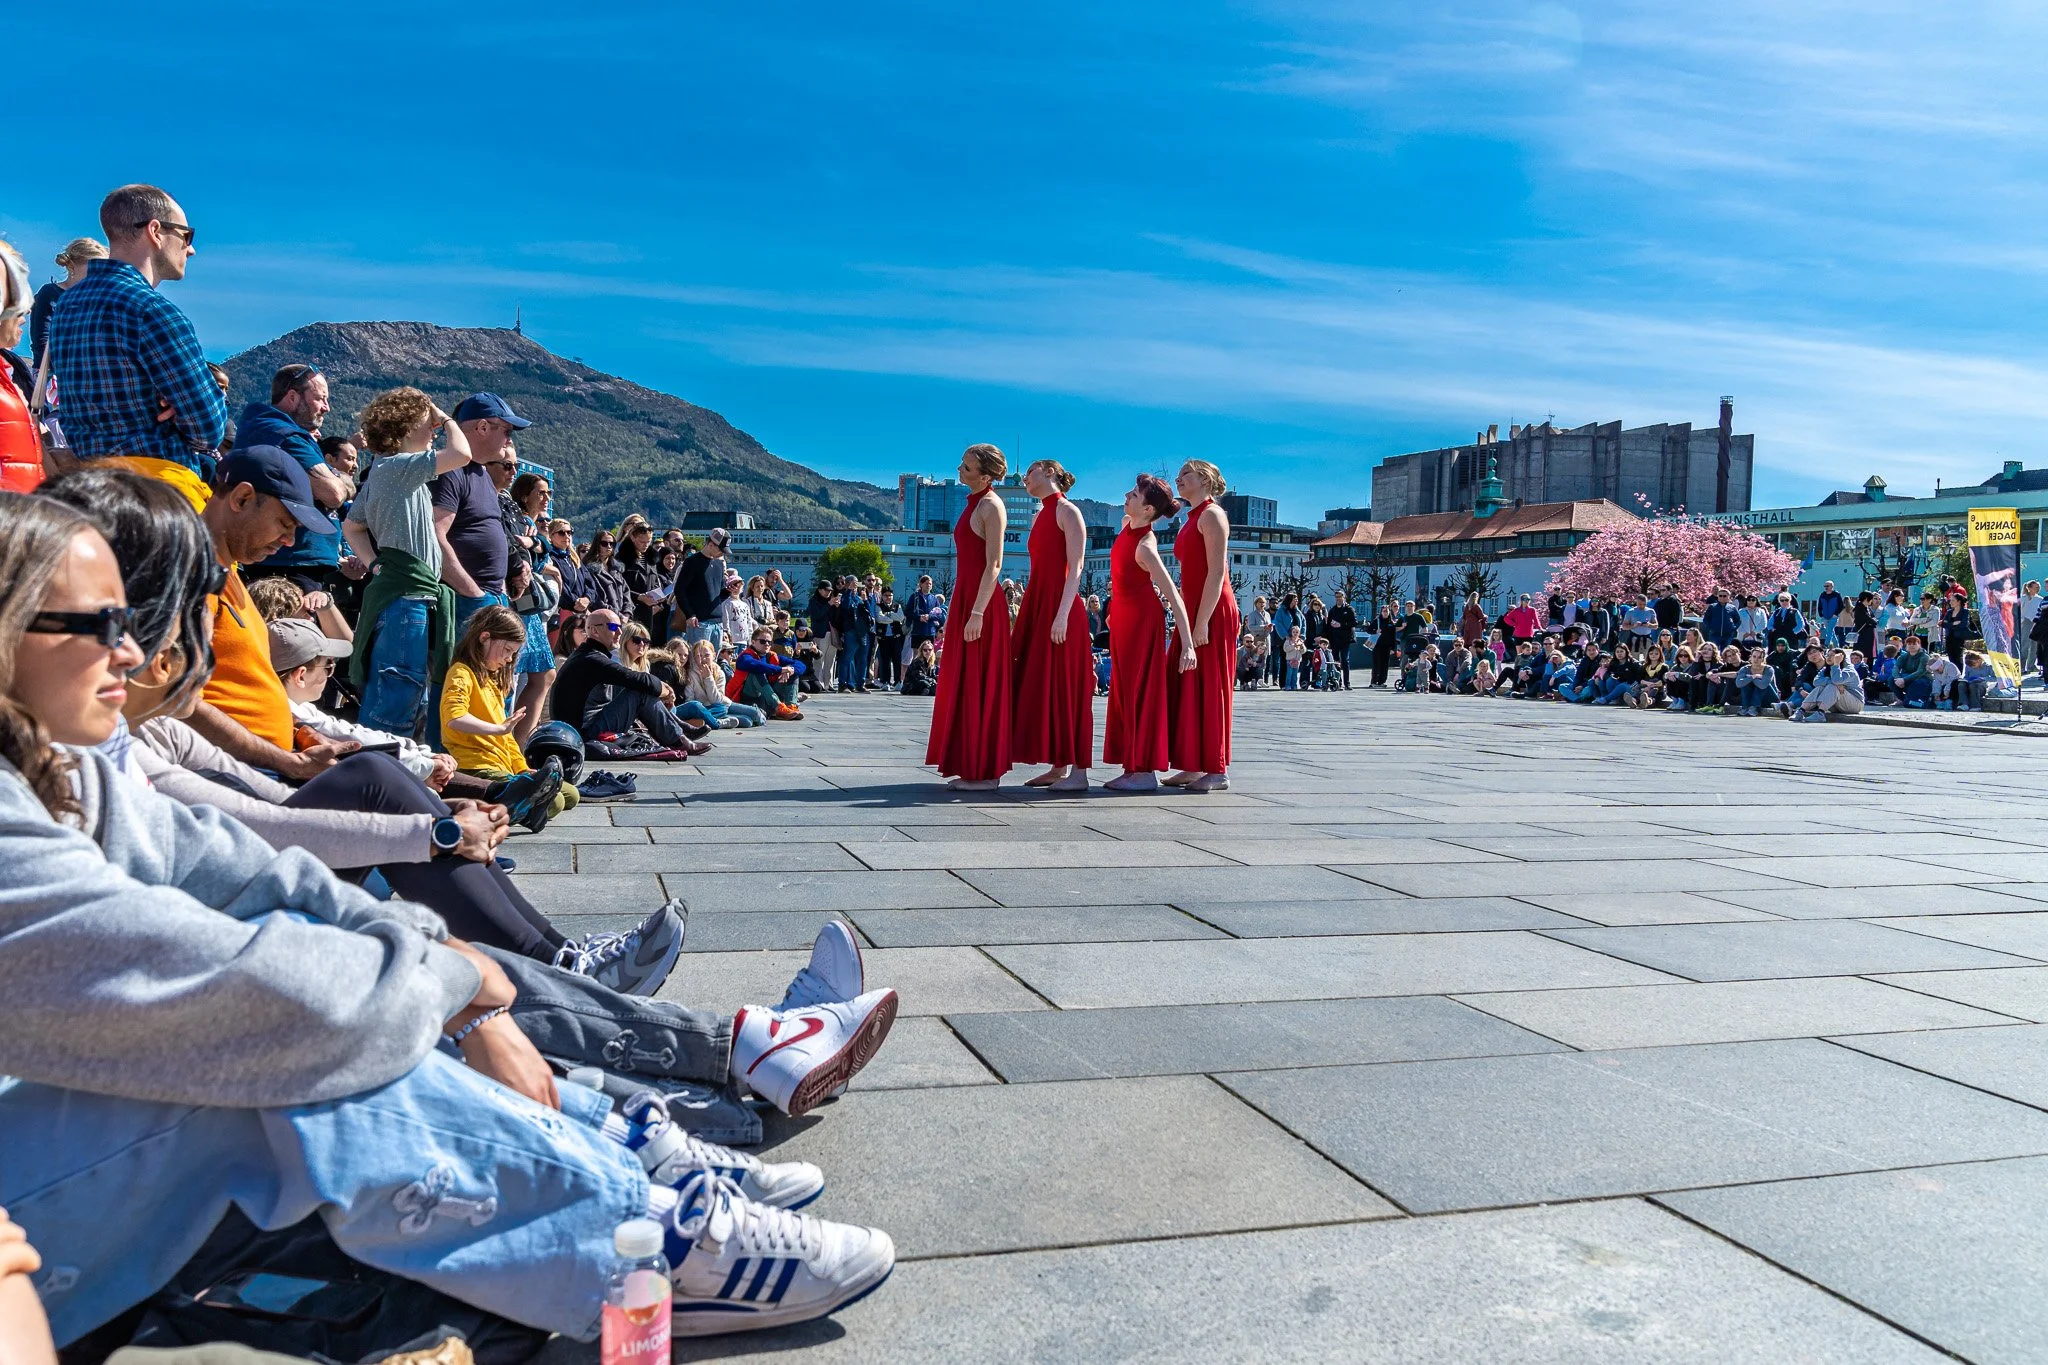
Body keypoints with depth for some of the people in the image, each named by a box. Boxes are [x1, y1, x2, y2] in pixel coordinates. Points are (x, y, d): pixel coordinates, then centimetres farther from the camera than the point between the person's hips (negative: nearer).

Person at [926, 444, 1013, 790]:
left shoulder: (991, 506, -10)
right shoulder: (973, 504, 17)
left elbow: (994, 564, -18)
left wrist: (977, 613, -23)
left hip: (981, 605, -10)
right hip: (965, 600, 10)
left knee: (979, 686, -6)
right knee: (963, 685, 11)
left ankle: (985, 773, -2)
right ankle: (972, 767, 16)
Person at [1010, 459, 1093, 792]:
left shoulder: (1066, 511, -6)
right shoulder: (1040, 515, 19)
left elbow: (1076, 567, -14)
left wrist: (1062, 614, -22)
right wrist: (1027, 613, 12)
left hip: (1059, 607, -9)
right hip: (1037, 604, 9)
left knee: (1063, 685, -9)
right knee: (1043, 686, 7)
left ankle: (1078, 772, -6)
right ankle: (1059, 767, 12)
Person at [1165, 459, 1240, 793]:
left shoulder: (1211, 514, -8)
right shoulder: (1192, 520, 20)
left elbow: (1217, 571, -17)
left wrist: (1202, 622, -22)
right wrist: (1183, 619, 13)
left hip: (1212, 613, -9)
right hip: (1191, 612, 9)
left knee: (1209, 689, -7)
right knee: (1188, 689, 8)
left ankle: (1217, 771, -3)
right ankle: (1193, 766, 13)